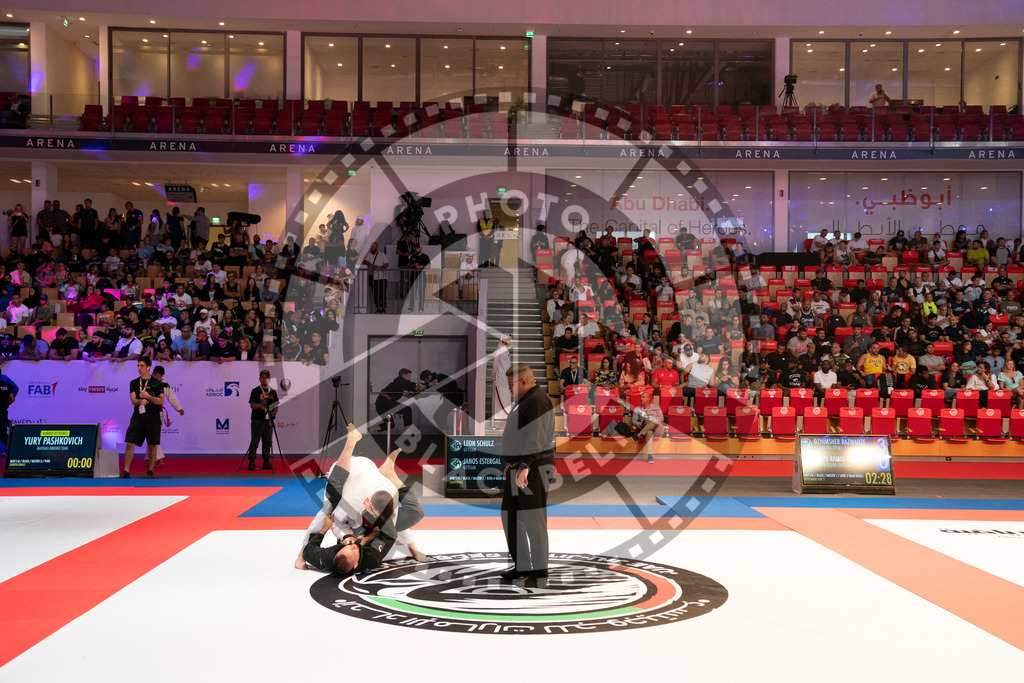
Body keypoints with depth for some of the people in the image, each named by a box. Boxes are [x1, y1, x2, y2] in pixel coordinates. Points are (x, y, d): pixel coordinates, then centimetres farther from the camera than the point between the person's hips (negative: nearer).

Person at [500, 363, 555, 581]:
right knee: (510, 516, 13)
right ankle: (521, 565, 21)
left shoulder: (538, 401, -15)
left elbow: (536, 438, -24)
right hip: (520, 468, 11)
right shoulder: (525, 400, 19)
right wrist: (512, 463, 26)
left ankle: (539, 567, 6)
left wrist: (524, 466, -29)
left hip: (533, 469, -11)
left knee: (533, 519, -3)